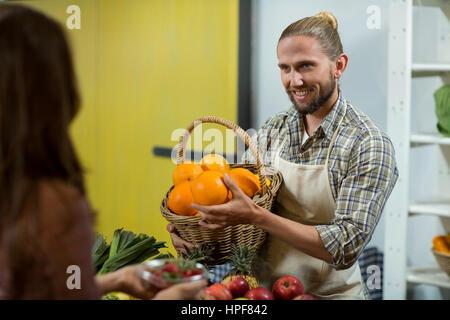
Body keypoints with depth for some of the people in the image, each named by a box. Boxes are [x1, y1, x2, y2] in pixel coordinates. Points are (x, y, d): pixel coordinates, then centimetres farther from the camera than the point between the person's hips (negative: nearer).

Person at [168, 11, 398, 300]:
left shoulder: (369, 145, -15)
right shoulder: (272, 131, 3)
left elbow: (346, 247, -21)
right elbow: (239, 195, 14)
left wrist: (256, 216, -27)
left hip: (328, 294, -5)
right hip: (265, 287, 5)